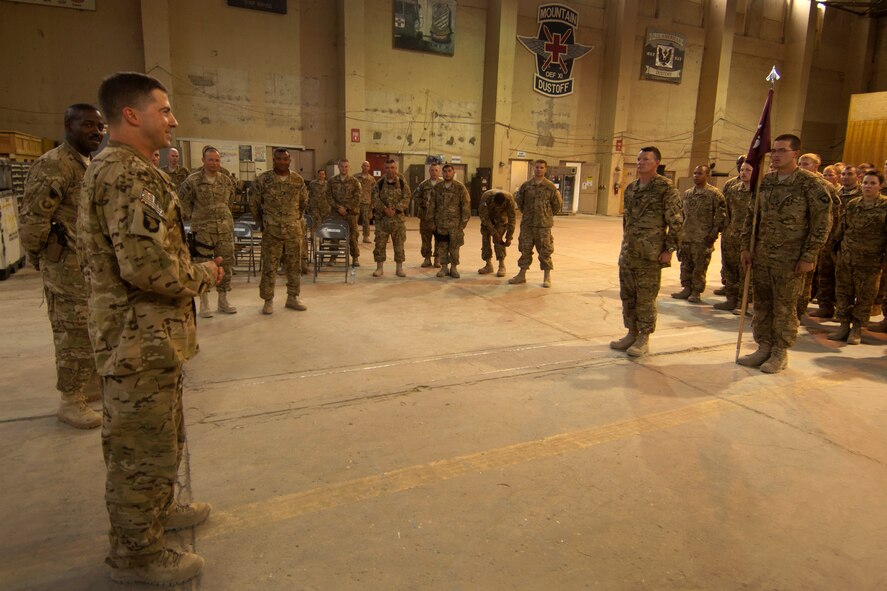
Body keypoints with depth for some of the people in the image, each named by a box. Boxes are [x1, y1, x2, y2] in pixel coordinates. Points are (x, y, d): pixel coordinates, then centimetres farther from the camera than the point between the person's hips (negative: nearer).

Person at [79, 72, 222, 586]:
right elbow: (148, 266, -29)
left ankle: (157, 509, 44)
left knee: (160, 436, 25)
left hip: (145, 334, 11)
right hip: (143, 337, -11)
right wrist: (204, 275, -11)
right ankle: (137, 553, 21)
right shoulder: (130, 174, -20)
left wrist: (193, 270, 13)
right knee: (146, 447, 4)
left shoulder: (110, 167, 16)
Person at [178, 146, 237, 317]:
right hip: (202, 230, -4)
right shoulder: (192, 180, -5)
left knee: (226, 264, 7)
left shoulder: (226, 180, 7)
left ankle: (223, 301, 19)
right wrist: (192, 217, 2)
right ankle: (204, 304, 12)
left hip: (225, 229, 4)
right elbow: (183, 201, 4)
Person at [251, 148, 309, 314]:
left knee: (294, 265, 8)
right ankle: (268, 300, 12)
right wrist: (262, 223, 9)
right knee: (269, 267, 2)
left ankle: (293, 297, 21)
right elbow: (254, 205, 6)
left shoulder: (298, 180, 3)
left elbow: (304, 202, 18)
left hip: (294, 230, 2)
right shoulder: (263, 179, -3)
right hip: (271, 231, -2)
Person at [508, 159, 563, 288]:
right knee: (525, 250, 8)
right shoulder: (526, 186, 3)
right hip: (527, 224, 2)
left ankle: (547, 277, 10)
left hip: (544, 225, -2)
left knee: (545, 251, 1)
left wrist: (547, 215, 11)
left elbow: (558, 204, 8)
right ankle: (522, 275, 18)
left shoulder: (551, 187, -1)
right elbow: (518, 200, 18)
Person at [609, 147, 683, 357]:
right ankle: (631, 334, 24)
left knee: (646, 298, 0)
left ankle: (644, 339, 11)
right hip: (628, 253, 7)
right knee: (627, 295, 12)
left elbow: (676, 222, -9)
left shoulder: (666, 188, -7)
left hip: (651, 254, -7)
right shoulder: (631, 188, 13)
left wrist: (669, 249, -12)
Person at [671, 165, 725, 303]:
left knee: (700, 266, 0)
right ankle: (687, 288, 21)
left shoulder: (714, 194, -4)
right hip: (686, 236, 6)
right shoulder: (687, 193, 14)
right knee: (686, 265, 11)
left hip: (703, 238, -6)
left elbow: (720, 215, -6)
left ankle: (696, 292, 9)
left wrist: (714, 233, -12)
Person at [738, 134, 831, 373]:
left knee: (785, 307, 4)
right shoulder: (765, 181, 8)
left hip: (790, 259, -5)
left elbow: (822, 221, -8)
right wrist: (746, 247, 8)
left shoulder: (810, 183, -7)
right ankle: (764, 347, 23)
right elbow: (751, 216, 14)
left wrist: (809, 256, -12)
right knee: (762, 304, 11)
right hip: (762, 255, 5)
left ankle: (780, 353, 16)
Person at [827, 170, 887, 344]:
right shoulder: (852, 204, 8)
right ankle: (844, 325, 17)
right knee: (843, 292, 7)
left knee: (864, 296, 3)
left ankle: (857, 329, 14)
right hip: (846, 258, 4)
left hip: (870, 261, -3)